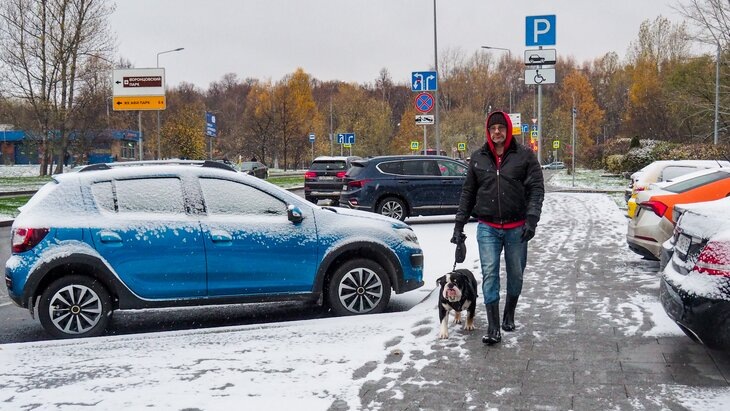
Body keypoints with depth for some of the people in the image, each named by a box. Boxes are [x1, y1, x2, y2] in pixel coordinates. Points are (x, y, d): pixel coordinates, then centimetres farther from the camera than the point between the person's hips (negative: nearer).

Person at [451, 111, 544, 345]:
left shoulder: (524, 156, 0)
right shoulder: (478, 158, 8)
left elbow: (536, 189, -4)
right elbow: (468, 192, 13)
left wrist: (531, 220, -16)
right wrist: (459, 224, 9)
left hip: (516, 228, -1)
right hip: (487, 228, 1)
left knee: (516, 274, 12)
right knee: (489, 274, -8)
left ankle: (509, 315, 34)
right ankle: (493, 328, -7)